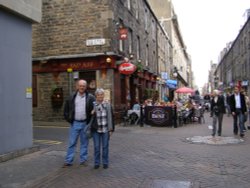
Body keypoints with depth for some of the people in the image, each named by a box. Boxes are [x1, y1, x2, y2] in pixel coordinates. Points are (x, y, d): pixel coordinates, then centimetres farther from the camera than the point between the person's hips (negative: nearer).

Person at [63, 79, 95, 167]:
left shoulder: (90, 97, -2)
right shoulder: (72, 97, 5)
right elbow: (66, 109, 13)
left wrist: (90, 121, -7)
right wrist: (68, 119, 3)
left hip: (85, 123, -1)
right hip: (74, 123, 1)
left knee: (84, 143, 9)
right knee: (72, 143, 5)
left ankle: (83, 160, 20)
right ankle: (68, 161, 13)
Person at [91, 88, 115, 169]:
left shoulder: (108, 105, 3)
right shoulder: (93, 105, 2)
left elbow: (111, 117, 4)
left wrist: (111, 129, 0)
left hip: (105, 129, 0)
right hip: (96, 129, 0)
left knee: (105, 146, 8)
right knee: (96, 147, 6)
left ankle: (105, 162, 19)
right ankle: (96, 163, 18)